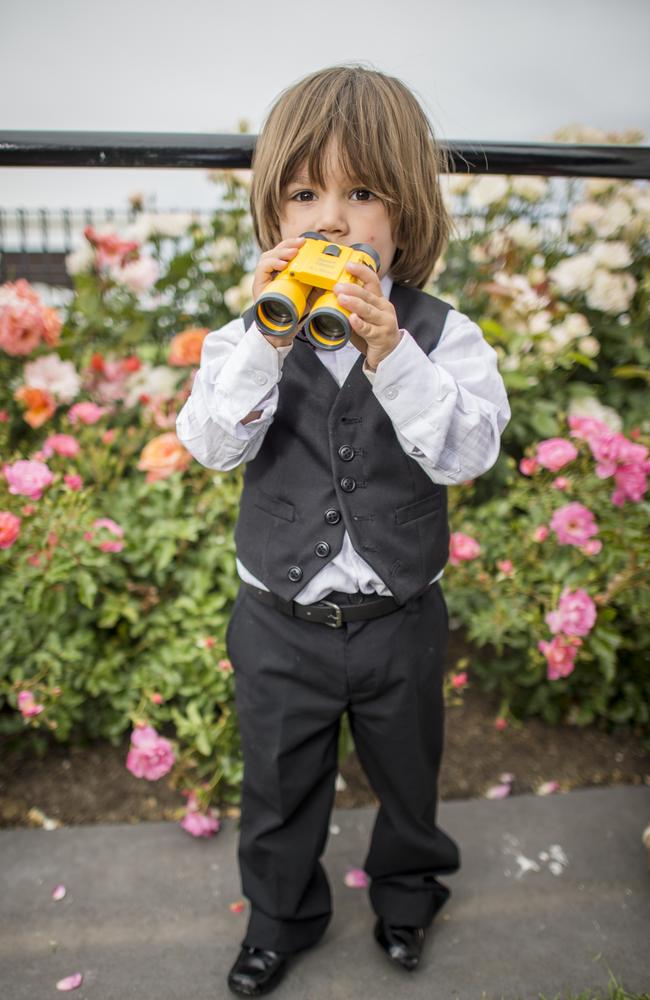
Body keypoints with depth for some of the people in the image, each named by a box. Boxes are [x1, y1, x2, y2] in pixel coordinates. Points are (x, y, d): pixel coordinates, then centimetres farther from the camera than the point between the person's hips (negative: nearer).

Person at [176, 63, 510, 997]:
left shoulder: (442, 334, -10)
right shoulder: (252, 334, -7)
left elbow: (467, 451, -22)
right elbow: (213, 443, -20)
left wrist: (390, 356, -34)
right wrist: (267, 342, -33)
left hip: (400, 618, 0)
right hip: (280, 621, 1)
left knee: (407, 772, 24)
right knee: (278, 786, 21)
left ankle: (407, 887, 55)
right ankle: (282, 914, 49)